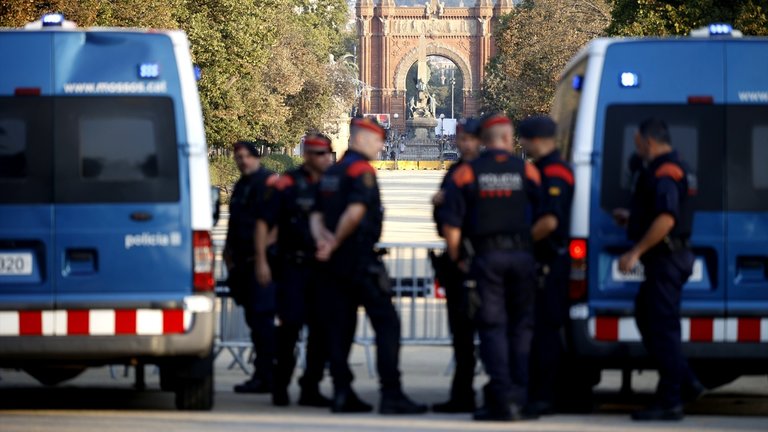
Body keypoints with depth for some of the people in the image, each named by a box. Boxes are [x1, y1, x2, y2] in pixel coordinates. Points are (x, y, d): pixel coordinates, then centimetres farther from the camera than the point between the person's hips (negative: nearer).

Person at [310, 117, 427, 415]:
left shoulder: (331, 174, 17)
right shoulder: (362, 170, -11)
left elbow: (317, 216, 14)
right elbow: (354, 212, -23)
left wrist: (323, 240, -4)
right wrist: (334, 243, -13)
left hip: (335, 264, 9)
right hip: (361, 261, -9)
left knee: (340, 328, 8)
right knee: (387, 324, -6)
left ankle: (342, 394, 7)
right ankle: (391, 395, -12)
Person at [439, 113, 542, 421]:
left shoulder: (466, 174, 0)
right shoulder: (527, 171, 3)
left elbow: (451, 225, -5)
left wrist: (457, 258, 7)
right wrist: (533, 246, 13)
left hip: (485, 257, -1)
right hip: (522, 255, 1)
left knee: (492, 327, 0)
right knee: (521, 327, 11)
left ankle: (503, 398, -10)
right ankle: (519, 395, 9)